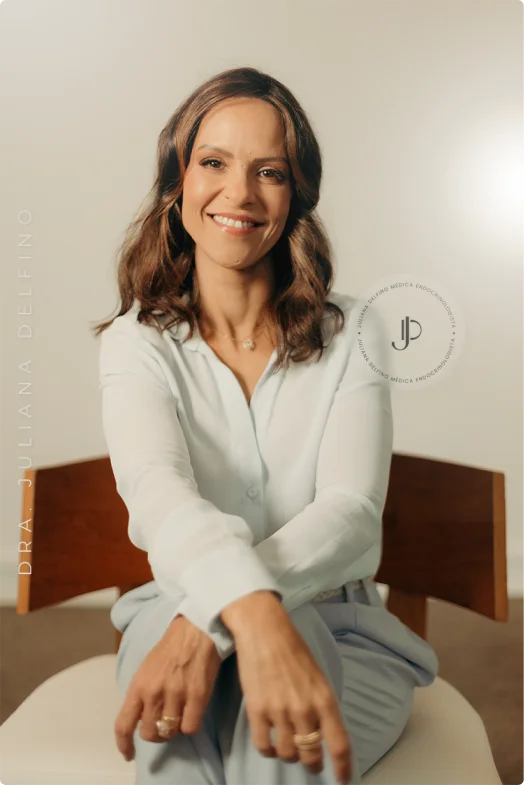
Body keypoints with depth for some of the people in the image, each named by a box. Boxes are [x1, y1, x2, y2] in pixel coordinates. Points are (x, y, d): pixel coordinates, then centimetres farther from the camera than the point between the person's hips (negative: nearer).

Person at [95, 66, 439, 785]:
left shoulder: (352, 335, -2)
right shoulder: (137, 342, -3)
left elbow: (352, 510, -16)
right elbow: (157, 489, -24)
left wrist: (208, 621, -33)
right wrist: (254, 614, -45)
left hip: (338, 627, 0)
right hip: (176, 615, 1)